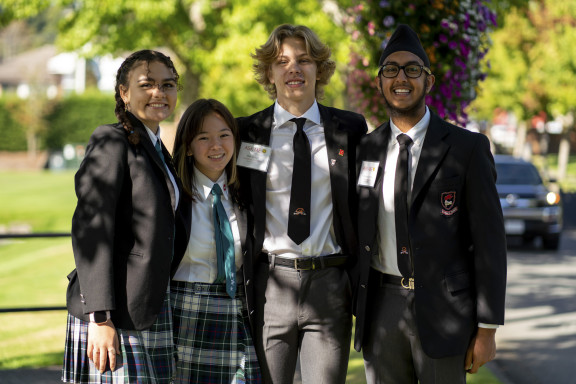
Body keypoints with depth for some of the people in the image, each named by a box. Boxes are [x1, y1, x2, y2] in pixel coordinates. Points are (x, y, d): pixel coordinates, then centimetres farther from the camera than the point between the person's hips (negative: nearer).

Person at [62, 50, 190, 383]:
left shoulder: (157, 150, 18)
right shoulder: (111, 142, -8)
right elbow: (89, 232, -16)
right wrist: (100, 318, -22)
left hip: (154, 304, 8)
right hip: (117, 310, -8)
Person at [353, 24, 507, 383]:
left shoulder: (467, 148, -2)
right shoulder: (365, 150, 9)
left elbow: (489, 241, -4)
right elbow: (358, 235, 14)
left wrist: (487, 329, -8)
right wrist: (356, 313, 9)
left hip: (443, 309, -3)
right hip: (381, 309, 3)